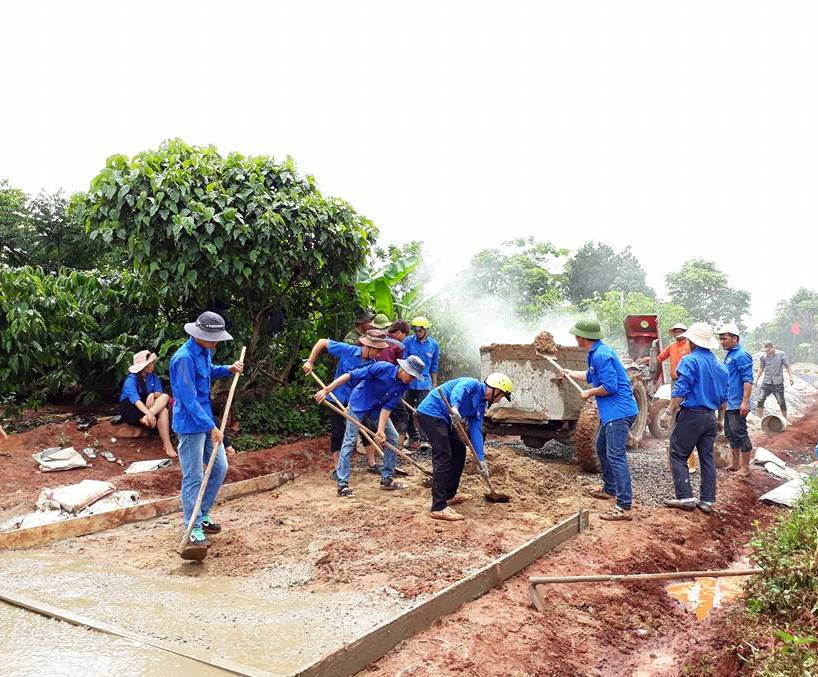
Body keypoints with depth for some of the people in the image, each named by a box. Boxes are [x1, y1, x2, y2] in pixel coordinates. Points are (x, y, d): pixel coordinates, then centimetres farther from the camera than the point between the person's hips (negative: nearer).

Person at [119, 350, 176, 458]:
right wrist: (148, 413, -51)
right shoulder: (131, 380, -17)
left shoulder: (153, 376, 4)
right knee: (162, 411, -30)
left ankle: (145, 419, -43)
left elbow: (159, 392, -4)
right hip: (129, 408, -6)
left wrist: (152, 395, -31)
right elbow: (135, 399, -33)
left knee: (164, 397, -26)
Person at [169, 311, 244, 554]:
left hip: (207, 419, 9)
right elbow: (189, 400, -24)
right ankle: (194, 529, 9)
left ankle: (203, 515, 29)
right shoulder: (185, 358, -23)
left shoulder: (204, 351, 5)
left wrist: (228, 369, 9)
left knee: (219, 467, 15)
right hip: (190, 424, -9)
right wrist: (211, 427, -23)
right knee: (194, 478, -1)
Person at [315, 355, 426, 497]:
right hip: (358, 404, -6)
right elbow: (351, 375, -30)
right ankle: (342, 484, -6)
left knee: (393, 437, 2)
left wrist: (381, 430, -24)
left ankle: (387, 479, 13)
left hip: (377, 410, 6)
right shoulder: (382, 368, -30)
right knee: (349, 441, -10)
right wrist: (326, 390, -33)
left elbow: (388, 407, -13)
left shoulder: (404, 385, -13)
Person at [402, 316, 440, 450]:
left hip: (424, 383, 0)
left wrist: (434, 384, 15)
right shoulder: (408, 341, -3)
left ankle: (424, 439, -6)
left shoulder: (433, 345, 4)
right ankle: (413, 437, 22)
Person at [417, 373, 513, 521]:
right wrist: (454, 407, -51)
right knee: (443, 458, -15)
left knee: (459, 451, 17)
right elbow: (457, 390, -32)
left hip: (443, 419, 11)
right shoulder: (473, 384, -10)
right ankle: (438, 508, -16)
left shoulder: (481, 405, 15)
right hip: (431, 412, -11)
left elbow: (476, 430, 13)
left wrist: (481, 459, 8)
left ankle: (449, 495, 30)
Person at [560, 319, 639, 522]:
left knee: (616, 455, -14)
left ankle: (624, 507, -14)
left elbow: (610, 386, -25)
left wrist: (589, 393, -9)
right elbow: (591, 376, 31)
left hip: (619, 412, -11)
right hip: (611, 412, 11)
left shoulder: (601, 355, -20)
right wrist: (570, 373, 45)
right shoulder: (595, 353, 14)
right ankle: (609, 489, 39)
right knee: (602, 448, 24)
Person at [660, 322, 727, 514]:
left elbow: (680, 390, -19)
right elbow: (723, 397, 18)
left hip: (691, 414, -7)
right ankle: (707, 500, 13)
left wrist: (669, 412, -12)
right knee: (707, 457, 11)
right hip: (711, 417, 7)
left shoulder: (690, 360, -11)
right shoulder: (720, 366, 12)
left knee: (678, 455, 0)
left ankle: (685, 497, -5)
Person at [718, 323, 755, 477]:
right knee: (730, 434, 16)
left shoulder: (741, 355, -14)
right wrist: (723, 401, 24)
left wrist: (745, 402, -25)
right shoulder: (729, 355, 15)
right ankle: (735, 464, 26)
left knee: (740, 434, -3)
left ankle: (745, 467, 6)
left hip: (737, 405, -10)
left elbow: (747, 380, -20)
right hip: (729, 404, 10)